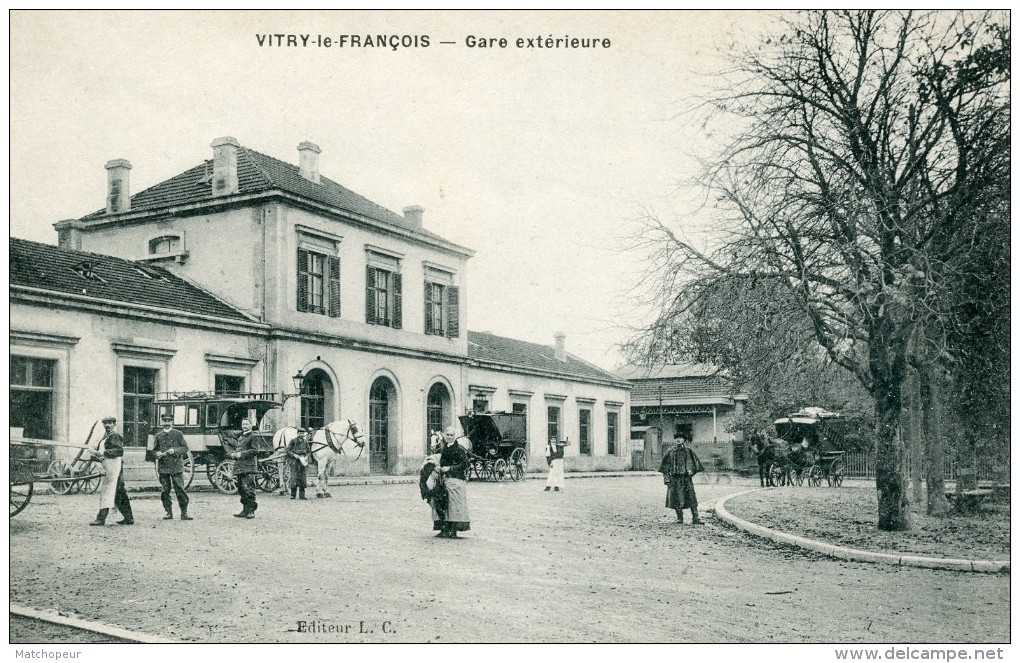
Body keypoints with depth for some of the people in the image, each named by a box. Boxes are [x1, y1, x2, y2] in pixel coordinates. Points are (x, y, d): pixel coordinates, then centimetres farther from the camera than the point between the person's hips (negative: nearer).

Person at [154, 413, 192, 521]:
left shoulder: (177, 434, 4)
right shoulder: (158, 435, 11)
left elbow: (185, 448, 3)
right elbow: (154, 450, 18)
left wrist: (175, 450, -13)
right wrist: (157, 454, -4)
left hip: (176, 466, -3)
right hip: (163, 467, 3)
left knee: (180, 489, -6)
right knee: (164, 491, 3)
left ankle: (184, 513, -2)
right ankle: (169, 513, 13)